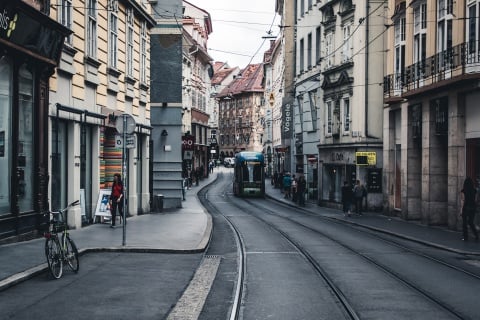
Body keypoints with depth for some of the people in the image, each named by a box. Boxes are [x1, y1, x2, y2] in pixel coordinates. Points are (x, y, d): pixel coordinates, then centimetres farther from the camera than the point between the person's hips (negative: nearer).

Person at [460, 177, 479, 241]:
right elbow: (475, 199, 6)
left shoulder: (463, 191, -11)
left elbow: (462, 200, -11)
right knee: (471, 222, 16)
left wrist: (461, 209, -8)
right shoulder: (474, 191, 0)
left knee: (465, 223, 7)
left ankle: (465, 238, 8)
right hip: (472, 208, 4)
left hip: (465, 208, -4)